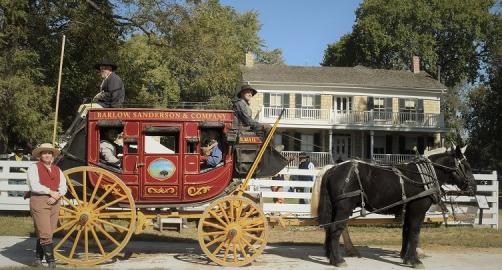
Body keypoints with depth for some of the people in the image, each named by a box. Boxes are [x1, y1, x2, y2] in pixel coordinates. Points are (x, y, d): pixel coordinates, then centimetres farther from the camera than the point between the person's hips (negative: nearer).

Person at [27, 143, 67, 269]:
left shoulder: (57, 170, 16)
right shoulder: (34, 167, 2)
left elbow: (63, 187, 8)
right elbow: (34, 186, -11)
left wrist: (57, 195, -10)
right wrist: (50, 191, -11)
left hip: (54, 202, 5)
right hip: (39, 201, -5)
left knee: (43, 233, 9)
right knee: (45, 233, -10)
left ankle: (38, 258, 20)